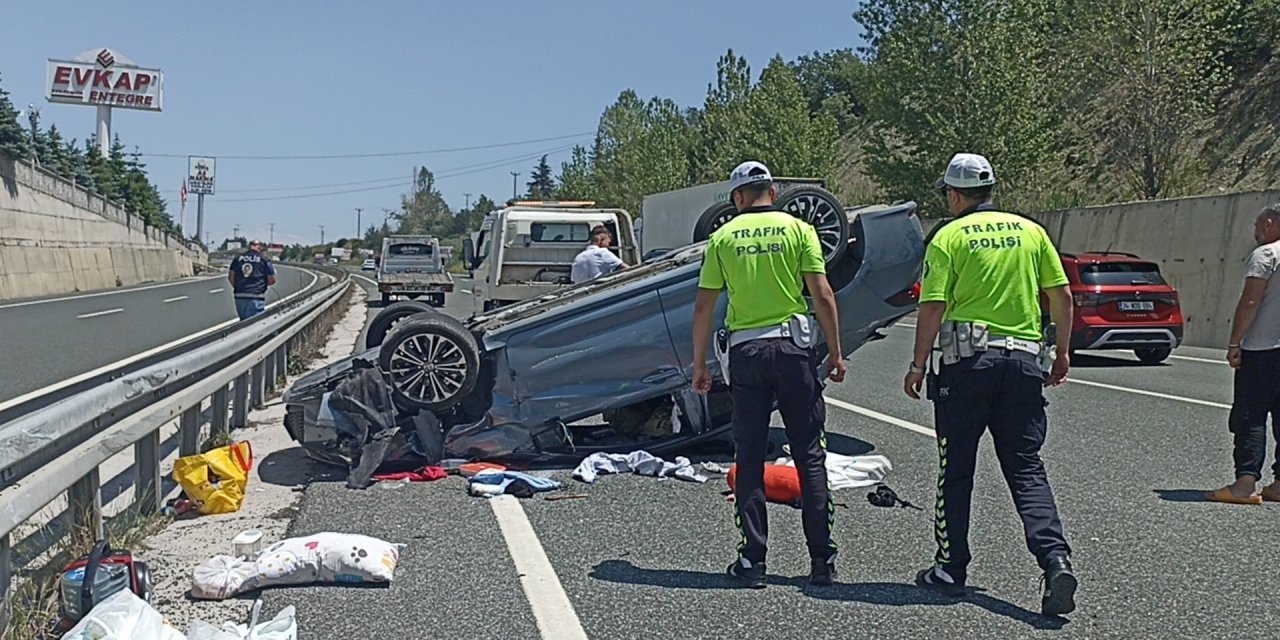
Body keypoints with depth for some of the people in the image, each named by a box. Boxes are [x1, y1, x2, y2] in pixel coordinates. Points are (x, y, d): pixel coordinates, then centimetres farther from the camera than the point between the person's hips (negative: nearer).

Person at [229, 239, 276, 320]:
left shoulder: (237, 258, 9)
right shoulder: (264, 260, -2)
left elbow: (230, 277, 10)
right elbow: (272, 280, -1)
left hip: (239, 296, 5)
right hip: (256, 298, -4)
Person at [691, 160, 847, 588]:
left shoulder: (723, 237, 4)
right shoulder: (798, 229, 2)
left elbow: (703, 307, 2)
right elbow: (823, 296, -4)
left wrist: (699, 364, 9)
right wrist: (835, 352, 4)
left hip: (746, 352, 1)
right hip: (793, 348, 0)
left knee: (750, 459, 7)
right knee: (810, 456, 6)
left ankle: (753, 561, 9)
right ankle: (822, 560, 9)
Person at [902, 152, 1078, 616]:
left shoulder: (949, 237, -3)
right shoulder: (1030, 231, 10)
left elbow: (932, 307, -9)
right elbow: (1062, 295, 8)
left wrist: (919, 364, -1)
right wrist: (1062, 352, 18)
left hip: (967, 359, -3)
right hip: (1025, 360, 4)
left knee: (956, 468, 8)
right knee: (1026, 468, 7)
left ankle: (951, 568, 17)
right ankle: (1055, 558, -10)